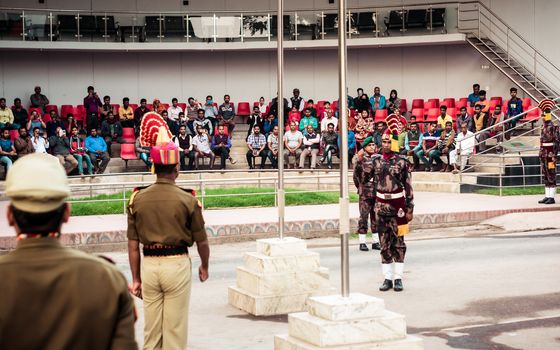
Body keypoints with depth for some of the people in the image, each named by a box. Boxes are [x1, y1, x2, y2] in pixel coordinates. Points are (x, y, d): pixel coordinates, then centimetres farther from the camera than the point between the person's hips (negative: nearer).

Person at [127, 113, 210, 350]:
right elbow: (201, 241, -2)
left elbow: (133, 244, 2)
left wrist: (135, 278, 10)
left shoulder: (138, 198, 0)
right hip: (177, 264, -3)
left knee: (151, 327, 12)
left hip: (148, 265, 3)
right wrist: (204, 267, 16)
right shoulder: (187, 199, -8)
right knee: (175, 326, 5)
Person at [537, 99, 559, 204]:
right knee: (545, 177, 10)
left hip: (550, 156, -8)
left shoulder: (553, 128, -12)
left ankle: (552, 197, -2)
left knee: (551, 176, -4)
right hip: (543, 156, 8)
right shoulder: (543, 128, 14)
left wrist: (553, 157, -19)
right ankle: (547, 196, 15)